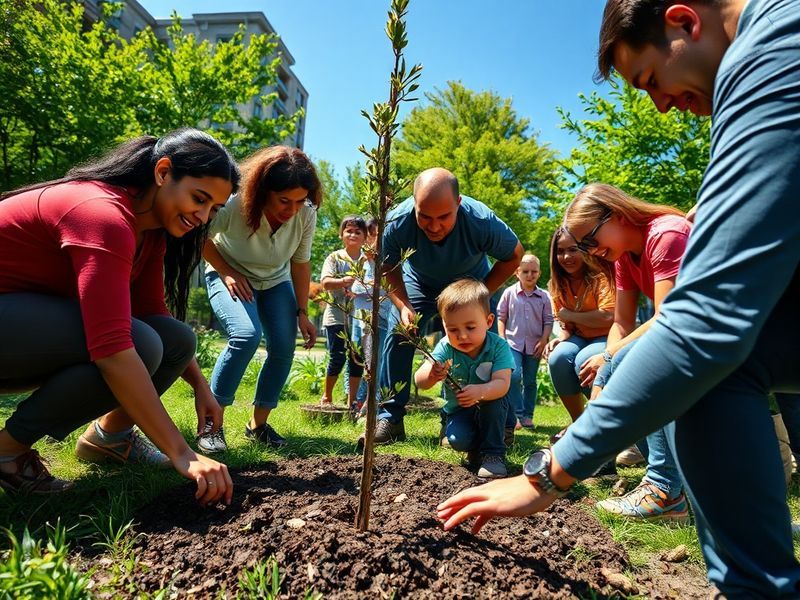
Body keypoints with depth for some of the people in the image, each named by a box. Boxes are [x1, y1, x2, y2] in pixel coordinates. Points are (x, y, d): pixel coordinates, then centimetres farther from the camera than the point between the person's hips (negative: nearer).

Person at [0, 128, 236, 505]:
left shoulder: (151, 230, 1)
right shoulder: (104, 216, -28)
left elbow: (152, 314, 6)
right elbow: (112, 347, -36)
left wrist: (200, 385, -5)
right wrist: (181, 454, -35)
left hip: (41, 318, 9)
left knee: (177, 341, -6)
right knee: (141, 345, -30)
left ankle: (109, 436, 15)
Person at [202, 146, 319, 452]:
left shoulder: (306, 215, -22)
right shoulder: (234, 205, -32)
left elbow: (300, 263, -8)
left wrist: (302, 313, -9)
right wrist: (228, 273, -19)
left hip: (276, 282, 4)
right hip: (230, 277, -4)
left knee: (284, 349, -8)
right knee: (247, 335, -29)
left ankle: (258, 424, 12)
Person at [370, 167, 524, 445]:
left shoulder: (482, 221, -37)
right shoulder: (397, 222, -34)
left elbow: (514, 256, -15)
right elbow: (389, 268, -13)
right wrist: (403, 305, -29)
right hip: (419, 284, 1)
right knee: (398, 336, -14)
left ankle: (504, 423, 11)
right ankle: (390, 418, -3)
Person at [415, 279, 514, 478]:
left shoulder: (498, 347, -22)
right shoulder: (445, 348, -20)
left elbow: (502, 384, -34)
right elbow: (419, 381, -28)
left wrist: (481, 391, -56)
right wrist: (431, 376, -54)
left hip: (491, 407, 0)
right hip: (458, 410, 1)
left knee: (493, 400, -34)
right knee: (458, 440, -28)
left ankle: (493, 453, -15)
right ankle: (476, 448, 9)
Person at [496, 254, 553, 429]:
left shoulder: (544, 296, 3)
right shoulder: (509, 293, 0)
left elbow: (548, 321, 6)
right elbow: (500, 317, 3)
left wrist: (543, 341, -5)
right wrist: (501, 338, -4)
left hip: (534, 345, 2)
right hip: (513, 342, -2)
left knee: (530, 381, 10)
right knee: (514, 376, -17)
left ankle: (528, 414, 20)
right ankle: (517, 413, -7)